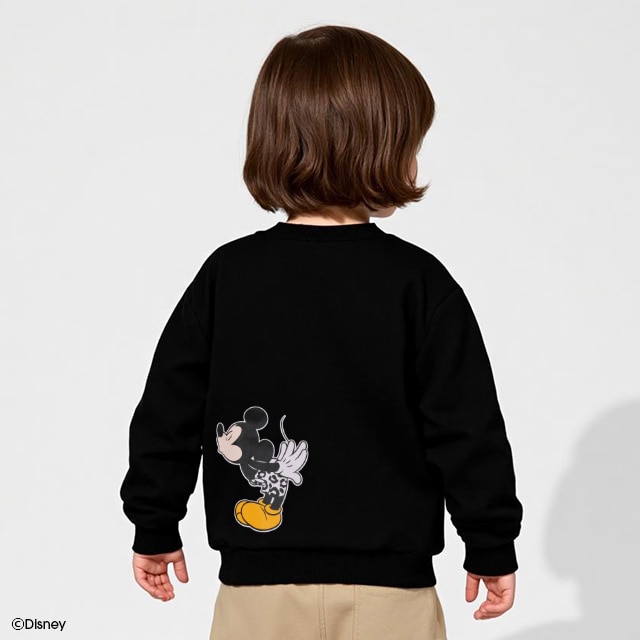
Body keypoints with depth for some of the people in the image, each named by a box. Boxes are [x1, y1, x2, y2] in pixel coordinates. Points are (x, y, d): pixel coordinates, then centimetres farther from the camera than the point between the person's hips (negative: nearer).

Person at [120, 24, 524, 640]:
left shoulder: (226, 275, -2)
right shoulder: (419, 283, -8)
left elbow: (168, 411, 3)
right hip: (388, 589, -1)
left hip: (257, 588, 2)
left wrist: (155, 526, 15)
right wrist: (491, 546, 6)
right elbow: (467, 427, -6)